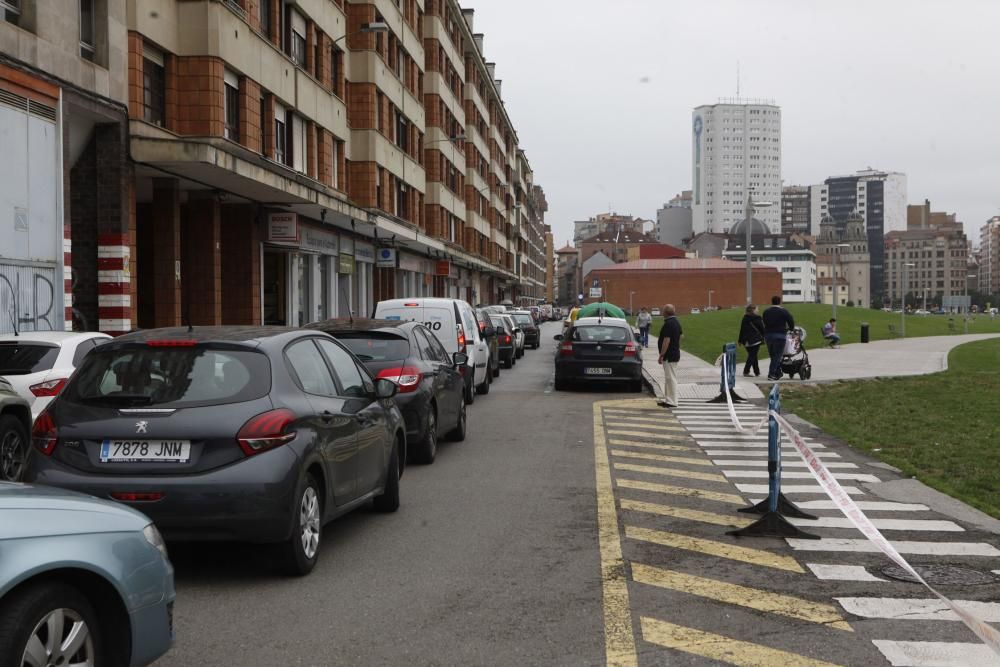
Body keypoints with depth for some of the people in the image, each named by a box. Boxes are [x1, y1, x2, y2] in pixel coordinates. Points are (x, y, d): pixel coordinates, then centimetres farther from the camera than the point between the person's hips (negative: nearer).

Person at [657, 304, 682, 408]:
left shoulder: (668, 324, -20)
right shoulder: (676, 322, 12)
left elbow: (666, 340, -24)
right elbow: (681, 335, 22)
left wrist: (661, 355, -21)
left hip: (669, 355, -11)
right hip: (675, 353, 11)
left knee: (671, 378, -6)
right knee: (668, 378, 16)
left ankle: (672, 401, -4)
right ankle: (667, 399, 22)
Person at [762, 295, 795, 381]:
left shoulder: (766, 312, 11)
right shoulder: (783, 312, -4)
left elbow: (764, 323, 12)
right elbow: (791, 322, -1)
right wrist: (790, 329, 17)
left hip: (768, 335, 5)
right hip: (779, 335, -5)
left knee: (772, 355, 12)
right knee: (777, 355, -3)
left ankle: (778, 374, 14)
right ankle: (771, 374, -12)